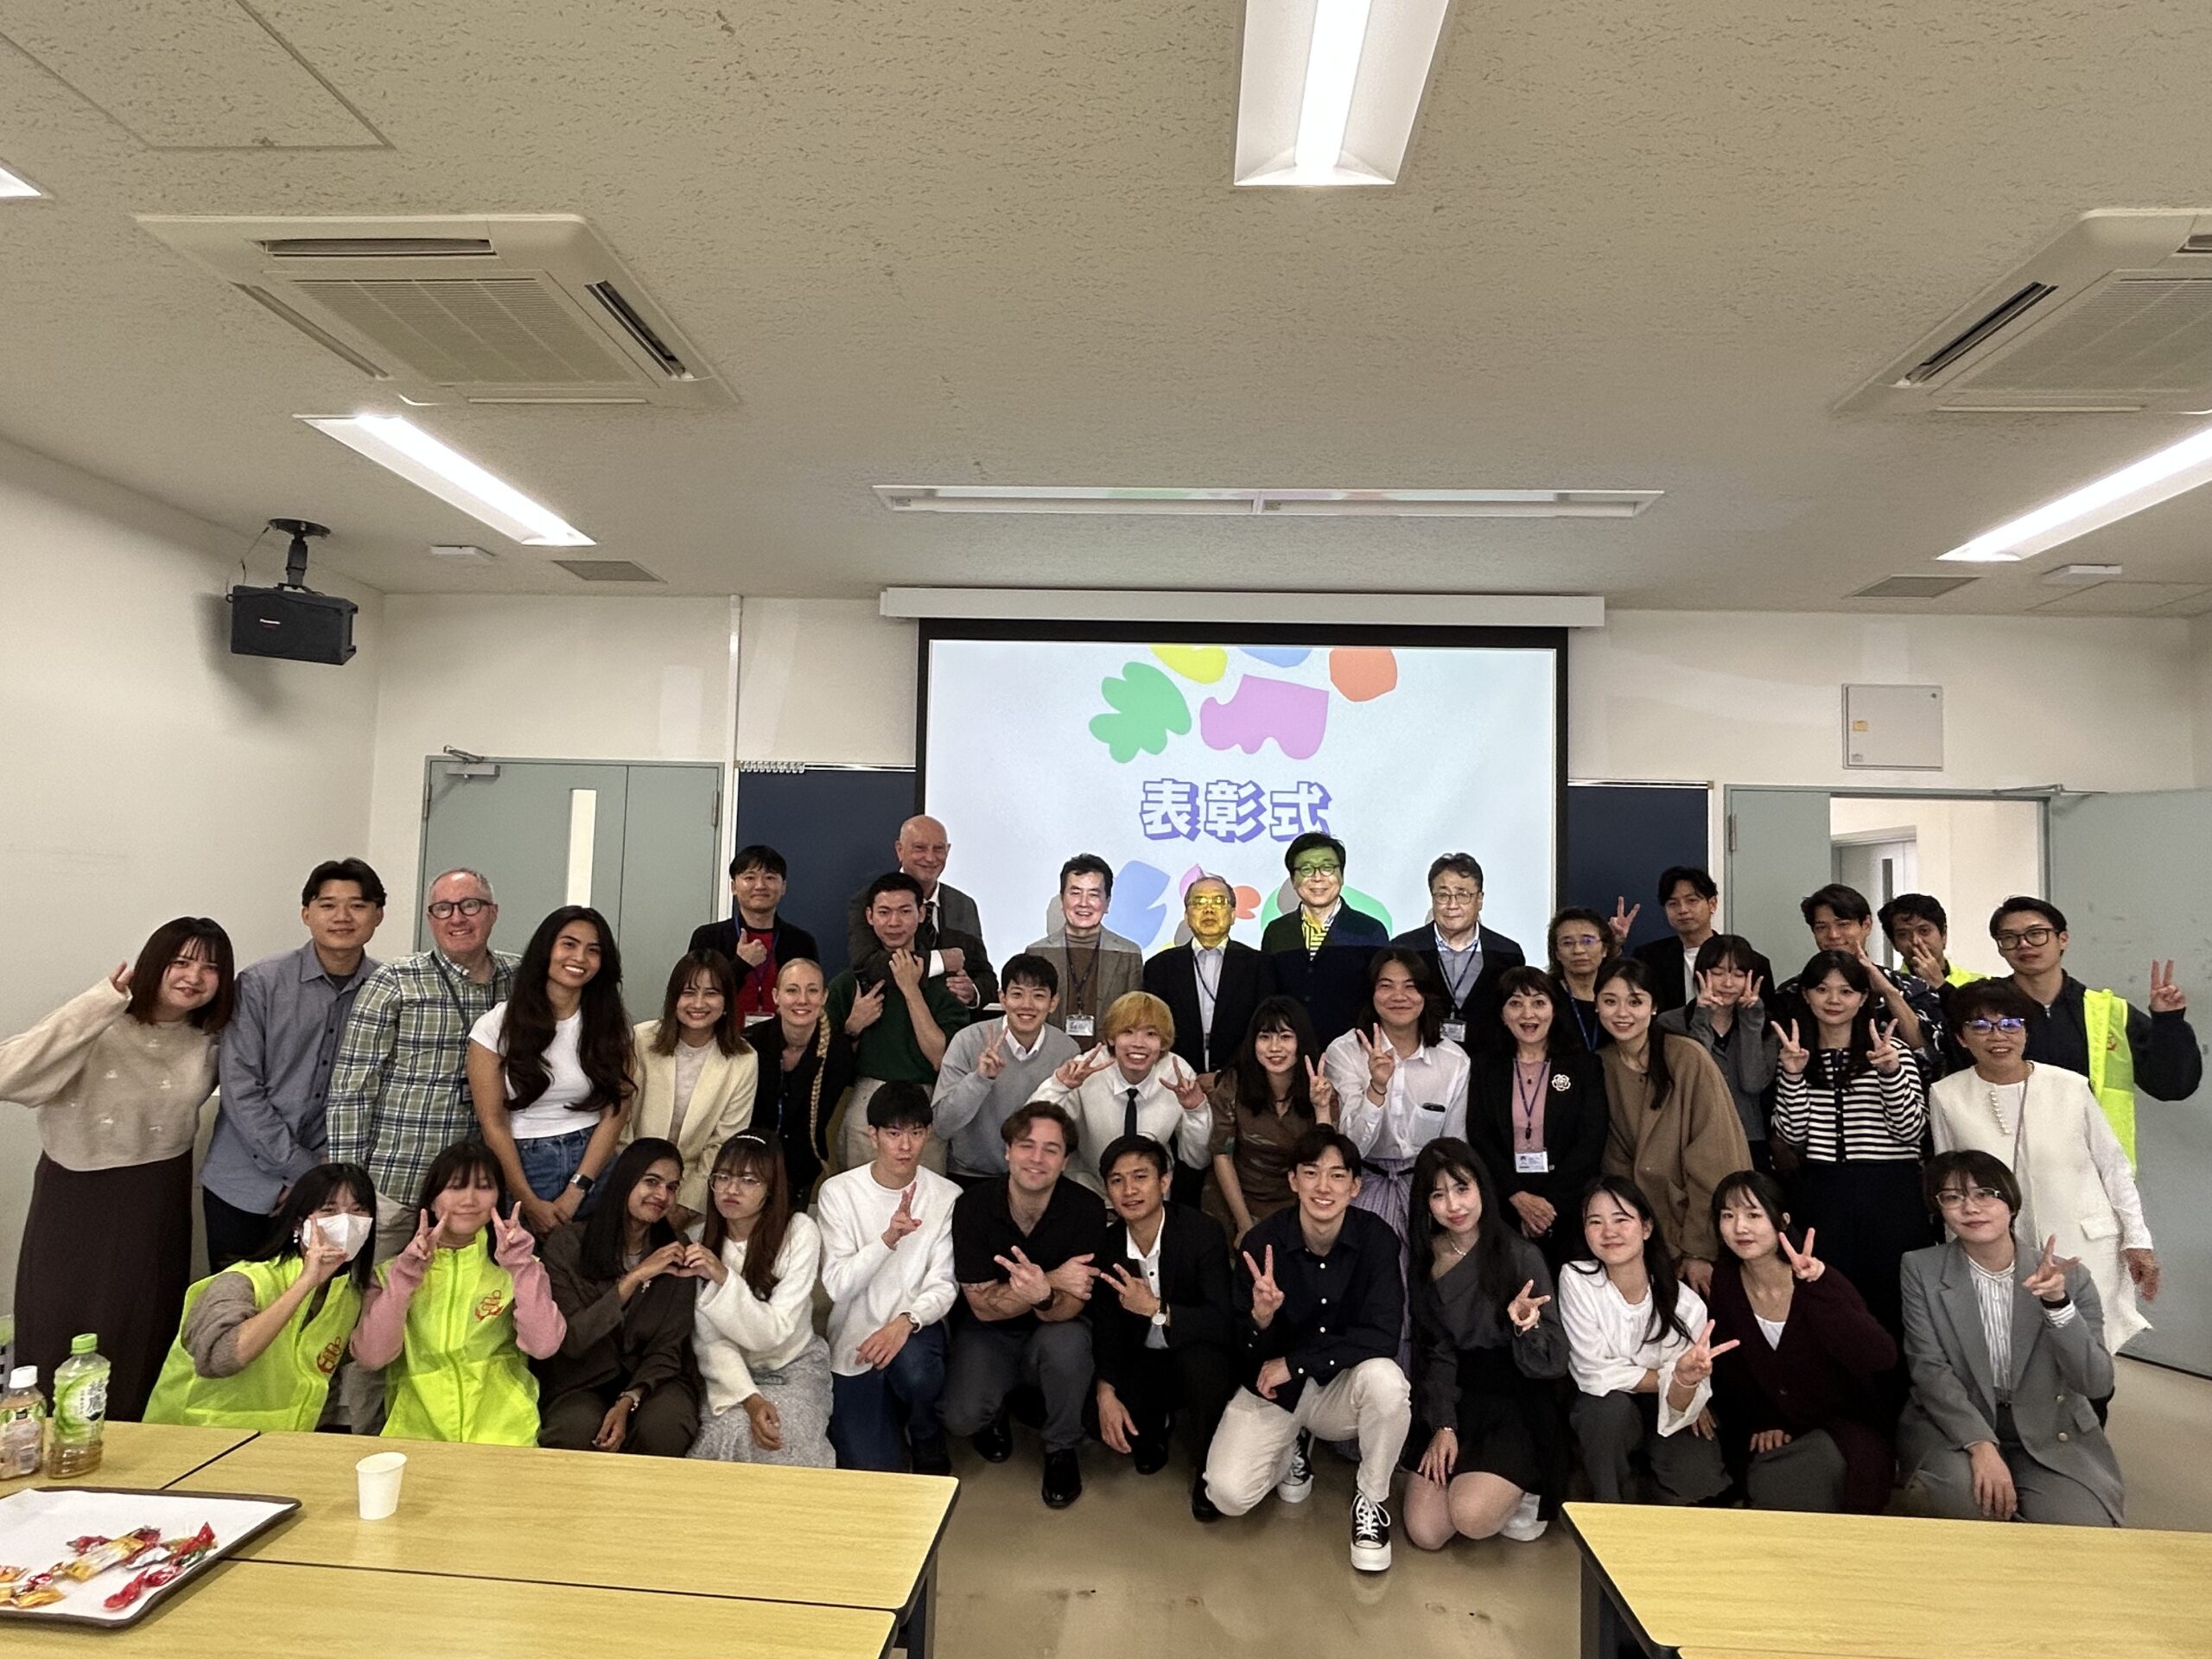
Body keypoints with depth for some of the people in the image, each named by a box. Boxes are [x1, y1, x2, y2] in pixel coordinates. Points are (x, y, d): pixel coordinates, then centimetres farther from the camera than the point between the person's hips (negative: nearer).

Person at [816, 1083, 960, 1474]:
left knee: (914, 1366, -34)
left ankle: (927, 1441, -2)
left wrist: (906, 1322, -27)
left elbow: (943, 1286, -6)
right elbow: (837, 1286, -13)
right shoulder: (838, 1192, -6)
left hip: (914, 1328, 0)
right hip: (853, 1341, 0)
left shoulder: (946, 1197, -4)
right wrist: (889, 1238, -29)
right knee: (872, 1470, -11)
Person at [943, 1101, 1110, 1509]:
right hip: (989, 1331, 0)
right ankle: (993, 1413, 15)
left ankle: (1062, 1449, -4)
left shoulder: (1086, 1209, -19)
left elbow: (1069, 1308, -21)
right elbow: (983, 1305, -17)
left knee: (1068, 1343, -34)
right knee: (961, 1418, -25)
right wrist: (1054, 1280, -31)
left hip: (1052, 1327, 0)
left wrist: (1043, 1295, -46)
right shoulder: (972, 1207, -18)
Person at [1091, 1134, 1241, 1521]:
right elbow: (1106, 1326, -5)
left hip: (1202, 1357, -4)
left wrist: (1157, 1309, -38)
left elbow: (1224, 1322, -29)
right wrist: (1106, 1393, -19)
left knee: (1201, 1355, -36)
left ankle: (1206, 1468, -10)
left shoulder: (1200, 1232, -22)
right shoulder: (1107, 1243, -9)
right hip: (1142, 1356, 4)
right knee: (1100, 1421, -17)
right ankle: (1159, 1423, 19)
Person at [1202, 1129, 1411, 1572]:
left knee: (1385, 1378, -33)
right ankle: (1295, 1446, 14)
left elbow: (1381, 1336, -21)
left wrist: (1293, 1363, -21)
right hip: (1272, 1390, 0)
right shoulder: (1262, 1241, -16)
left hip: (1344, 1386, 0)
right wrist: (1261, 1318, -34)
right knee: (1229, 1494, -20)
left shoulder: (1376, 1237, -15)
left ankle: (1372, 1498, -4)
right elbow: (1248, 1355, -10)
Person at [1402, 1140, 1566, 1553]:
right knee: (1425, 1533, -11)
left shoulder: (1520, 1256, -11)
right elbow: (1434, 1352, 3)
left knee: (1471, 1517, -25)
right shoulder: (1423, 1258, 2)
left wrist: (1525, 1327, -31)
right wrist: (1442, 1426, -9)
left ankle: (1520, 1493, 7)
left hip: (1514, 1407, -3)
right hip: (1453, 1402, 4)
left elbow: (1554, 1362, -11)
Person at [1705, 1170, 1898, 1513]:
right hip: (1775, 1436, 3)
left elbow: (1883, 1358, -35)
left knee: (1778, 1488, -27)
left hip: (1846, 1429, -3)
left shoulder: (1818, 1281, -19)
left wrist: (1818, 1286, -45)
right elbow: (1729, 1368, 6)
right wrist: (1760, 1423, -8)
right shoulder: (1724, 1283, -7)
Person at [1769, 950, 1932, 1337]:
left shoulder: (1890, 1050, 3)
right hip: (1822, 1193, 2)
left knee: (1890, 1301, 3)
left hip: (1890, 1193, -2)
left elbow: (1912, 1130, -5)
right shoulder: (1796, 1055, 9)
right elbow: (1791, 1136, -1)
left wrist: (1891, 1072, -18)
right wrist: (1792, 1076, -12)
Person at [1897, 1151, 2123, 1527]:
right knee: (1957, 1488, -32)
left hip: (2052, 1438, 1)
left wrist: (2057, 1304, -25)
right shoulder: (1922, 1270, -5)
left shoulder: (2069, 1277, -2)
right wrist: (1980, 1444, -26)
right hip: (1955, 1427, -1)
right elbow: (1930, 1370, -10)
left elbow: (2097, 1384, -9)